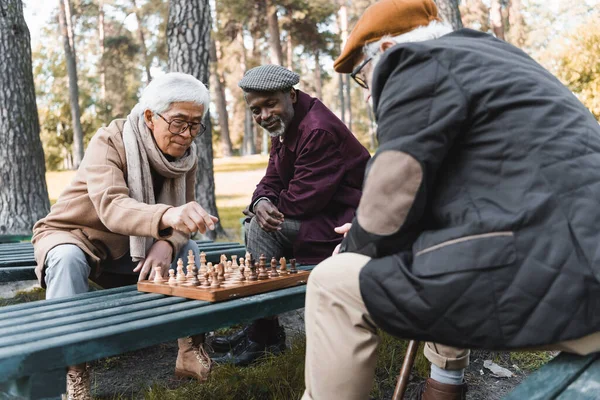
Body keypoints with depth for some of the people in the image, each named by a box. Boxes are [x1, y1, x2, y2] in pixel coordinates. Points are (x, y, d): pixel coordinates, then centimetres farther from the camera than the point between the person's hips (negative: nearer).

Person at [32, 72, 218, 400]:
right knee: (68, 259, -37)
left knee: (188, 249, -15)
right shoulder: (109, 142, -26)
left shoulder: (187, 157, -8)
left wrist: (167, 244, -35)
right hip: (72, 235, -5)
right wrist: (166, 216, -64)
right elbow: (110, 206, -44)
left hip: (128, 248, 5)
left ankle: (192, 350, -8)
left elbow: (180, 219, -10)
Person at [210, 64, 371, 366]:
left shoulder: (319, 131, -22)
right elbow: (272, 180, 9)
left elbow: (303, 199, -24)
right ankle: (258, 327, 8)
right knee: (253, 223, 8)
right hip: (323, 215, 11)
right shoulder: (285, 128, 11)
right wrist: (261, 202, -15)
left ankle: (263, 337, -6)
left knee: (261, 229, -19)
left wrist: (266, 208, -7)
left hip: (346, 223, -11)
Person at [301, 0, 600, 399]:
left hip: (553, 273, -11)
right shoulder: (482, 57, 25)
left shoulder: (420, 64, -4)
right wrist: (366, 232, 22)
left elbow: (393, 198, -10)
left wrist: (355, 245, 9)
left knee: (333, 283, -6)